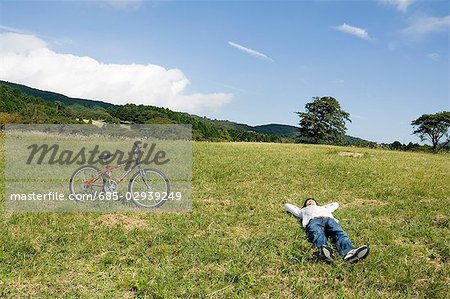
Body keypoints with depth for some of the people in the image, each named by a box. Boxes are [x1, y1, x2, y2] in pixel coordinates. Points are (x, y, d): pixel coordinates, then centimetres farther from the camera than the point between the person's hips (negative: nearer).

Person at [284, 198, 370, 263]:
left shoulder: (323, 208, 48)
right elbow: (287, 205, 50)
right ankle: (324, 250, -72)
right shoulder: (303, 210, 43)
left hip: (329, 219, 3)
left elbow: (335, 204, 63)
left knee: (339, 233, -32)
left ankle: (349, 253, -63)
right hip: (313, 221, -2)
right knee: (317, 234, -39)